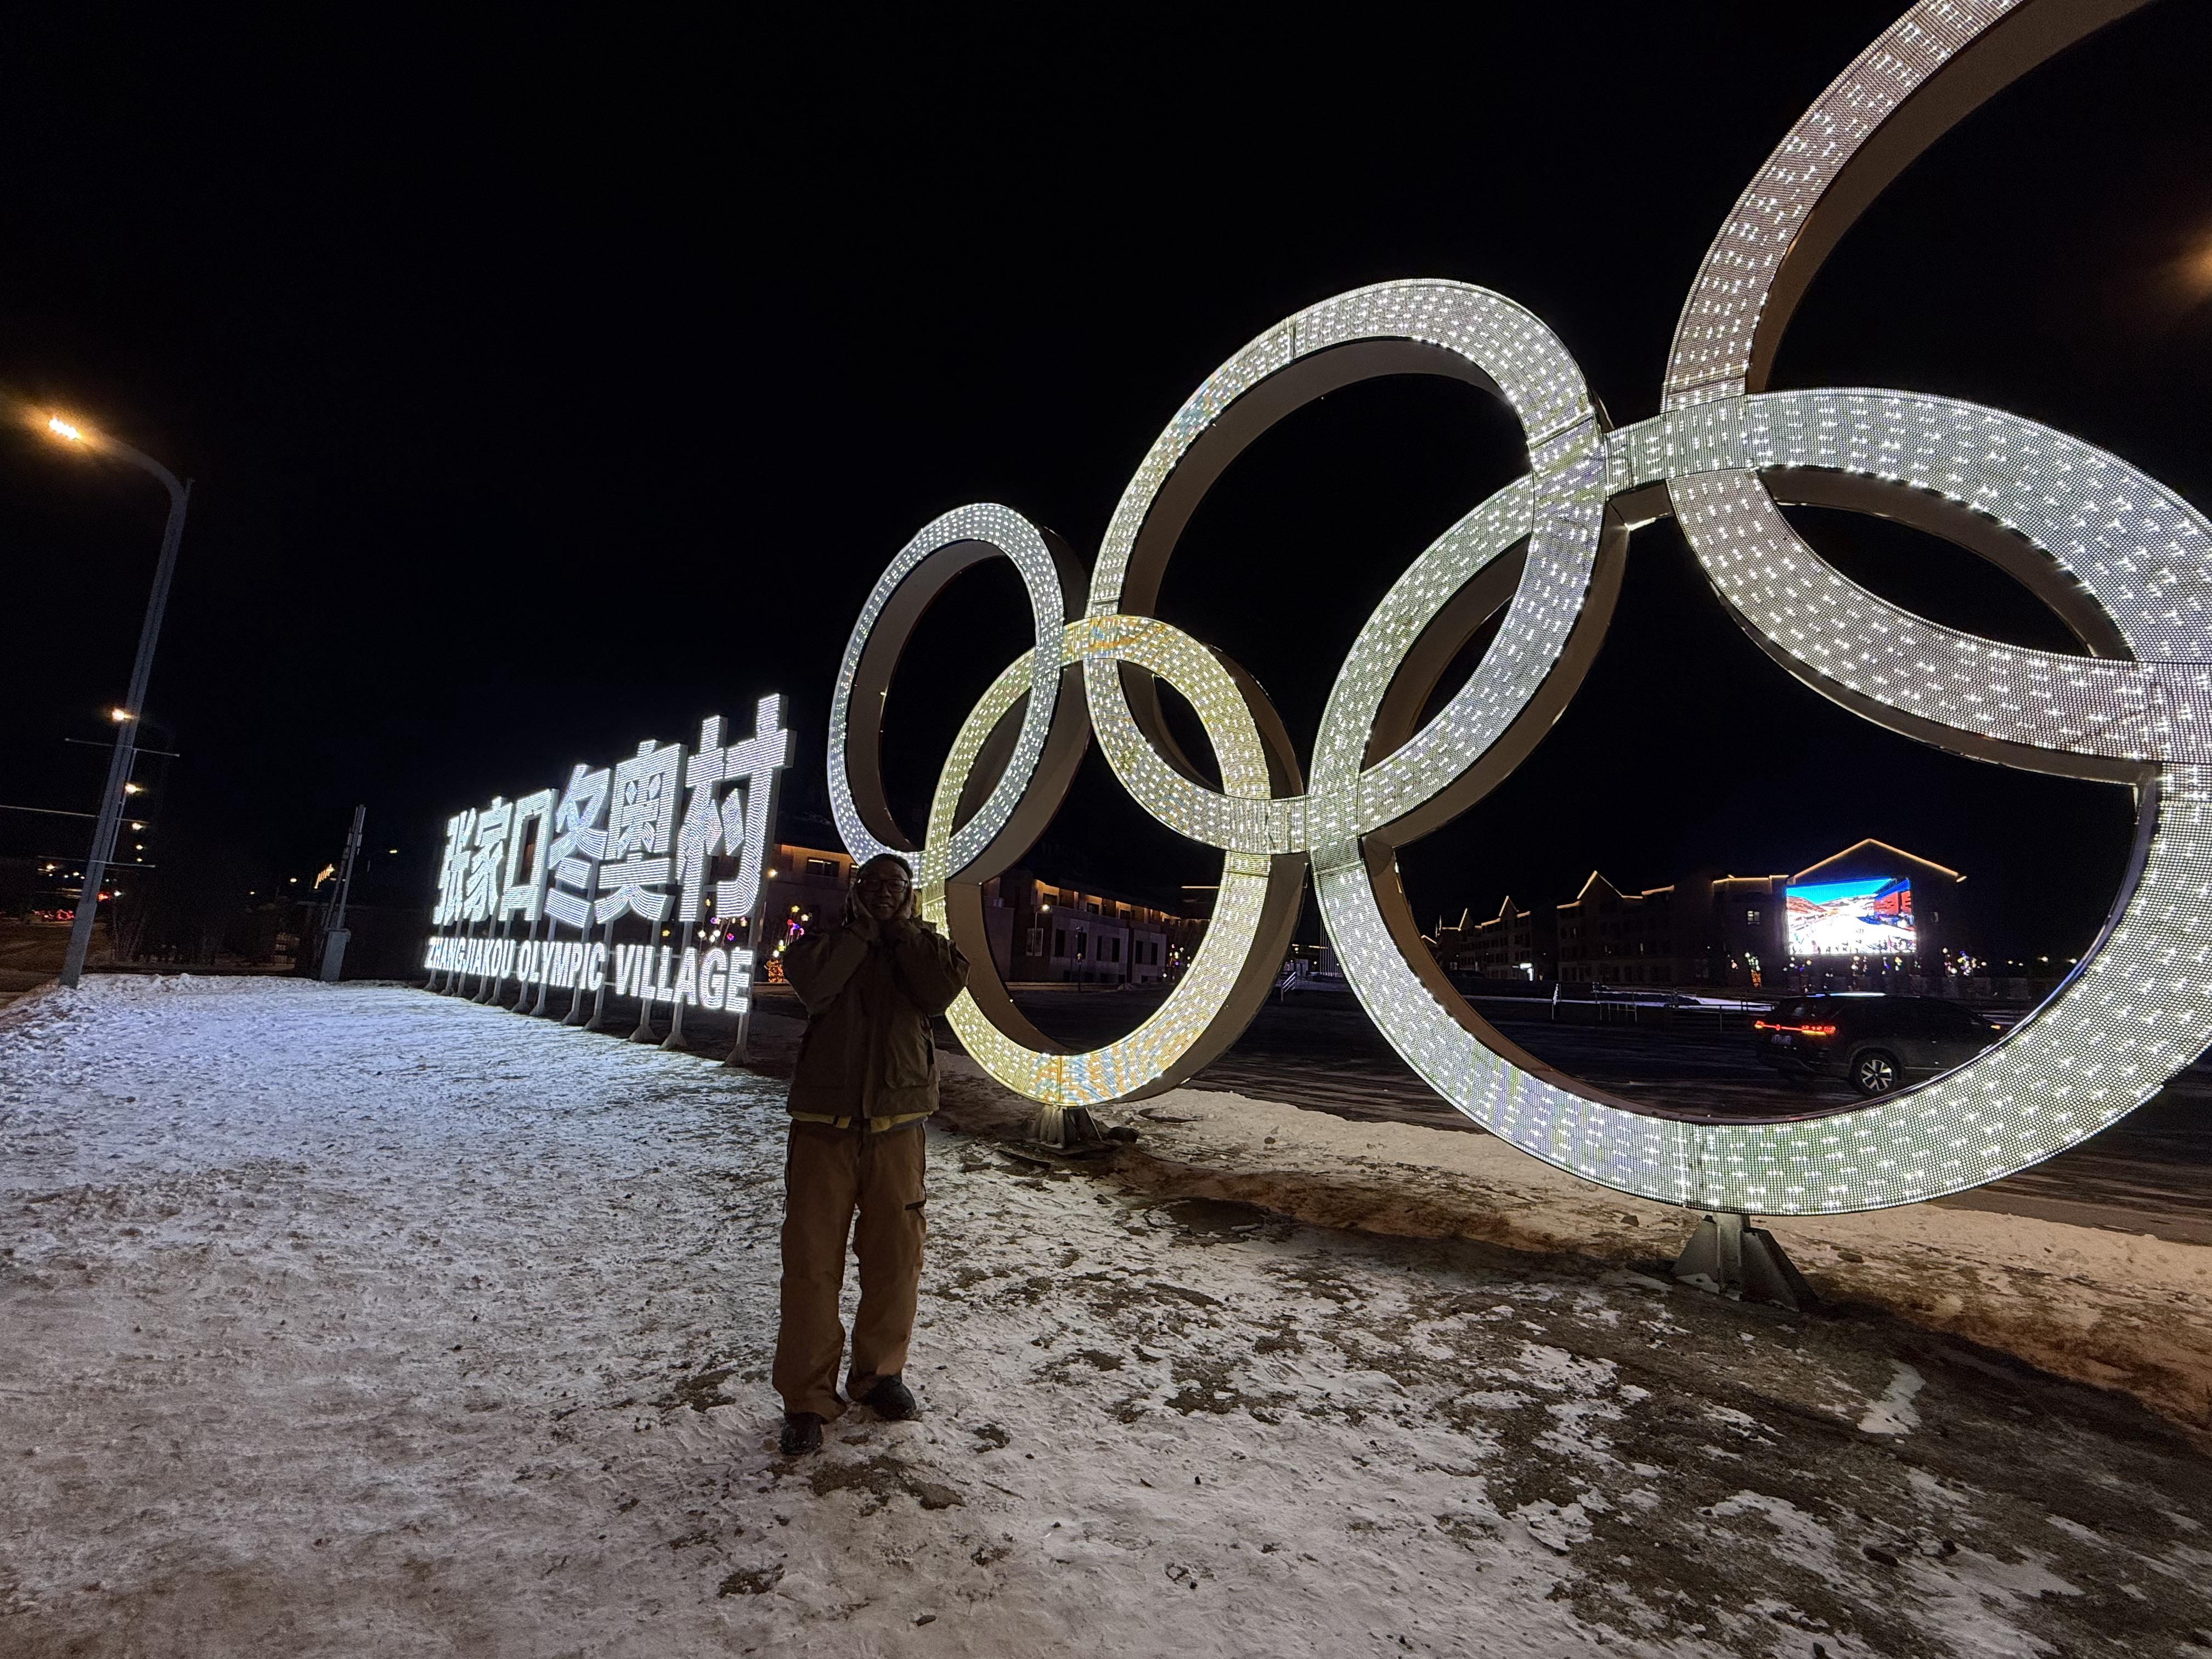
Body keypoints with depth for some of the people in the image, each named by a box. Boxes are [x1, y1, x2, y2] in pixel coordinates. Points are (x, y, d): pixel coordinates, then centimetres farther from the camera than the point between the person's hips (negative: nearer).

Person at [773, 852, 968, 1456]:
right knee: (810, 1261, 2)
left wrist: (899, 927, -7)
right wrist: (863, 927, -8)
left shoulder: (926, 947, 7)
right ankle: (806, 1398, 19)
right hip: (823, 1127, -1)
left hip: (896, 1129, 1)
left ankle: (878, 1372, 33)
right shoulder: (825, 942, 6)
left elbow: (941, 990, -16)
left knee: (895, 1259, 11)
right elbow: (812, 981, -17)